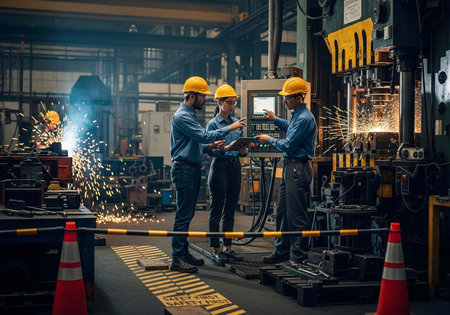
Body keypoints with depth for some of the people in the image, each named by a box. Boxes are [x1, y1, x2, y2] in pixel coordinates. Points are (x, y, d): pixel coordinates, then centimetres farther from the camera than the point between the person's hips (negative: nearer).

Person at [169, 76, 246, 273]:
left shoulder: (190, 115, 19)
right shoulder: (182, 116, -14)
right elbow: (203, 135, -23)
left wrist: (209, 146, 8)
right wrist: (229, 128, -18)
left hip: (193, 168, 10)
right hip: (183, 169, -10)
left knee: (187, 214, 13)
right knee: (183, 214, -9)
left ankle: (184, 252, 20)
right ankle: (177, 259, -5)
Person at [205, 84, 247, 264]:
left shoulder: (237, 123, 12)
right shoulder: (213, 124, -5)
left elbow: (242, 148, 14)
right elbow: (210, 150, -12)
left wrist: (243, 151, -9)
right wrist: (227, 148, -27)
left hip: (235, 167, 6)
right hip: (220, 166, -6)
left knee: (230, 210, 10)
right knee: (216, 211, -1)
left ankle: (228, 247, 17)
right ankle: (216, 250, 4)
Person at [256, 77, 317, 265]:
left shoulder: (304, 119, -18)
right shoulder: (298, 115, 14)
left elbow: (289, 145, -19)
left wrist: (269, 140, -4)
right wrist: (275, 120, 30)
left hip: (298, 169, -11)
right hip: (290, 167, 11)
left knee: (296, 214, -5)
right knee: (282, 212, 15)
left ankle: (299, 256, 3)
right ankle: (281, 251, 24)